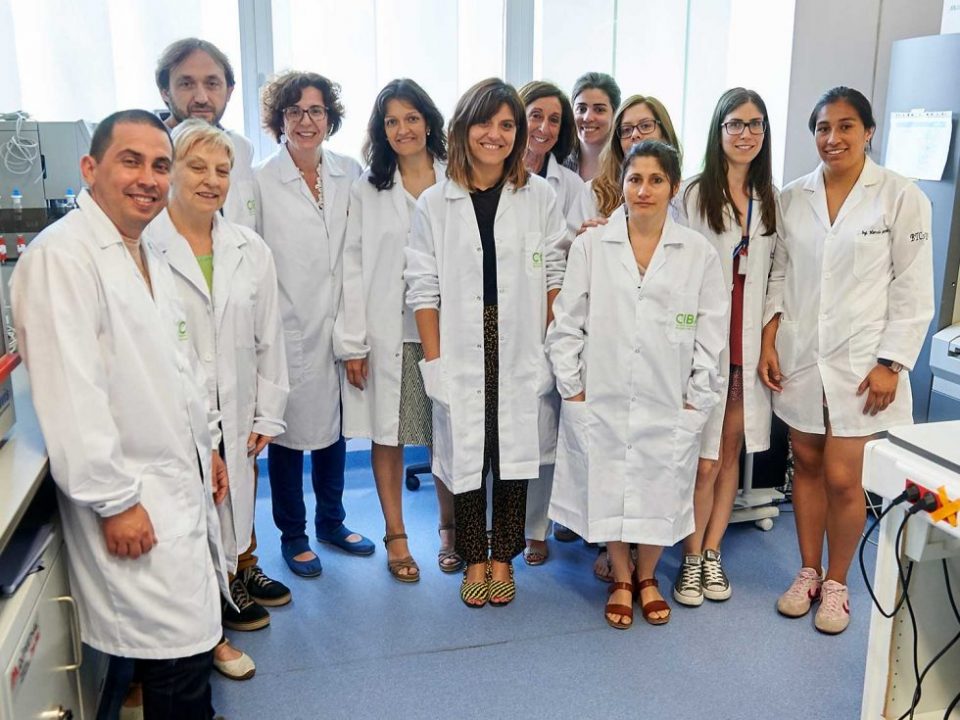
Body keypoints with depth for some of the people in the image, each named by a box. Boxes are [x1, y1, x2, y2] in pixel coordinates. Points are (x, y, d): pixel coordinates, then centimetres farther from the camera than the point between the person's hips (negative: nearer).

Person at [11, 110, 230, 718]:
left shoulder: (150, 255, 13)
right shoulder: (61, 256, -17)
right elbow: (70, 394, -22)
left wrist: (207, 445, 21)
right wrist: (115, 501, -19)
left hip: (183, 482, 9)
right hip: (132, 503, -9)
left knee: (193, 637, 17)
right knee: (180, 653, -3)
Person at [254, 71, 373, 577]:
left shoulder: (350, 175, 4)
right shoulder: (261, 181, -7)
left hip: (337, 327, 4)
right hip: (288, 331, -4)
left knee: (333, 427, 16)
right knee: (288, 432, 9)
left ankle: (331, 521, 36)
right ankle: (292, 535, 27)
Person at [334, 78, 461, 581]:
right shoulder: (367, 189, 5)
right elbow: (353, 267, 1)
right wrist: (352, 342, -5)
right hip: (387, 333, 1)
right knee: (387, 435, 7)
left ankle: (450, 529, 26)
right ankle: (396, 538, 21)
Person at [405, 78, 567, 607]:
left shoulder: (539, 197, 3)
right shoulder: (435, 203, 0)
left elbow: (555, 276, 3)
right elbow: (423, 288, -1)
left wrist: (551, 346, -4)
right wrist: (433, 359, -6)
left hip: (519, 353, 1)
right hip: (461, 354, 0)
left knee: (515, 453, 8)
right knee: (466, 452, 7)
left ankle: (503, 557, 26)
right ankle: (474, 559, 25)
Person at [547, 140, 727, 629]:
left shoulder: (698, 252, 0)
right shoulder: (590, 245, 0)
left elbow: (711, 333, 2)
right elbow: (566, 323, 1)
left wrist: (696, 400, -1)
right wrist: (572, 387, -2)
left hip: (668, 405, 0)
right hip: (601, 401, 0)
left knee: (659, 492, 9)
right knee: (606, 491, 9)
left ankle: (647, 578, 35)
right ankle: (621, 580, 32)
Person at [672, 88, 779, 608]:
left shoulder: (772, 200, 10)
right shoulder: (693, 196, -4)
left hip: (750, 344, 4)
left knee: (731, 452, 11)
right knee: (704, 460, -2)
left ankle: (713, 553, 25)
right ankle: (691, 559, 16)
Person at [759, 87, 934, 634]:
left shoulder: (901, 197, -5)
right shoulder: (793, 197, 5)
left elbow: (913, 290, -5)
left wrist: (891, 363, -9)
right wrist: (768, 338, 0)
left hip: (860, 362, -3)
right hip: (798, 357, 3)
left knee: (842, 479, -2)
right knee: (807, 466, 12)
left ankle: (837, 583, 20)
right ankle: (808, 574, 29)